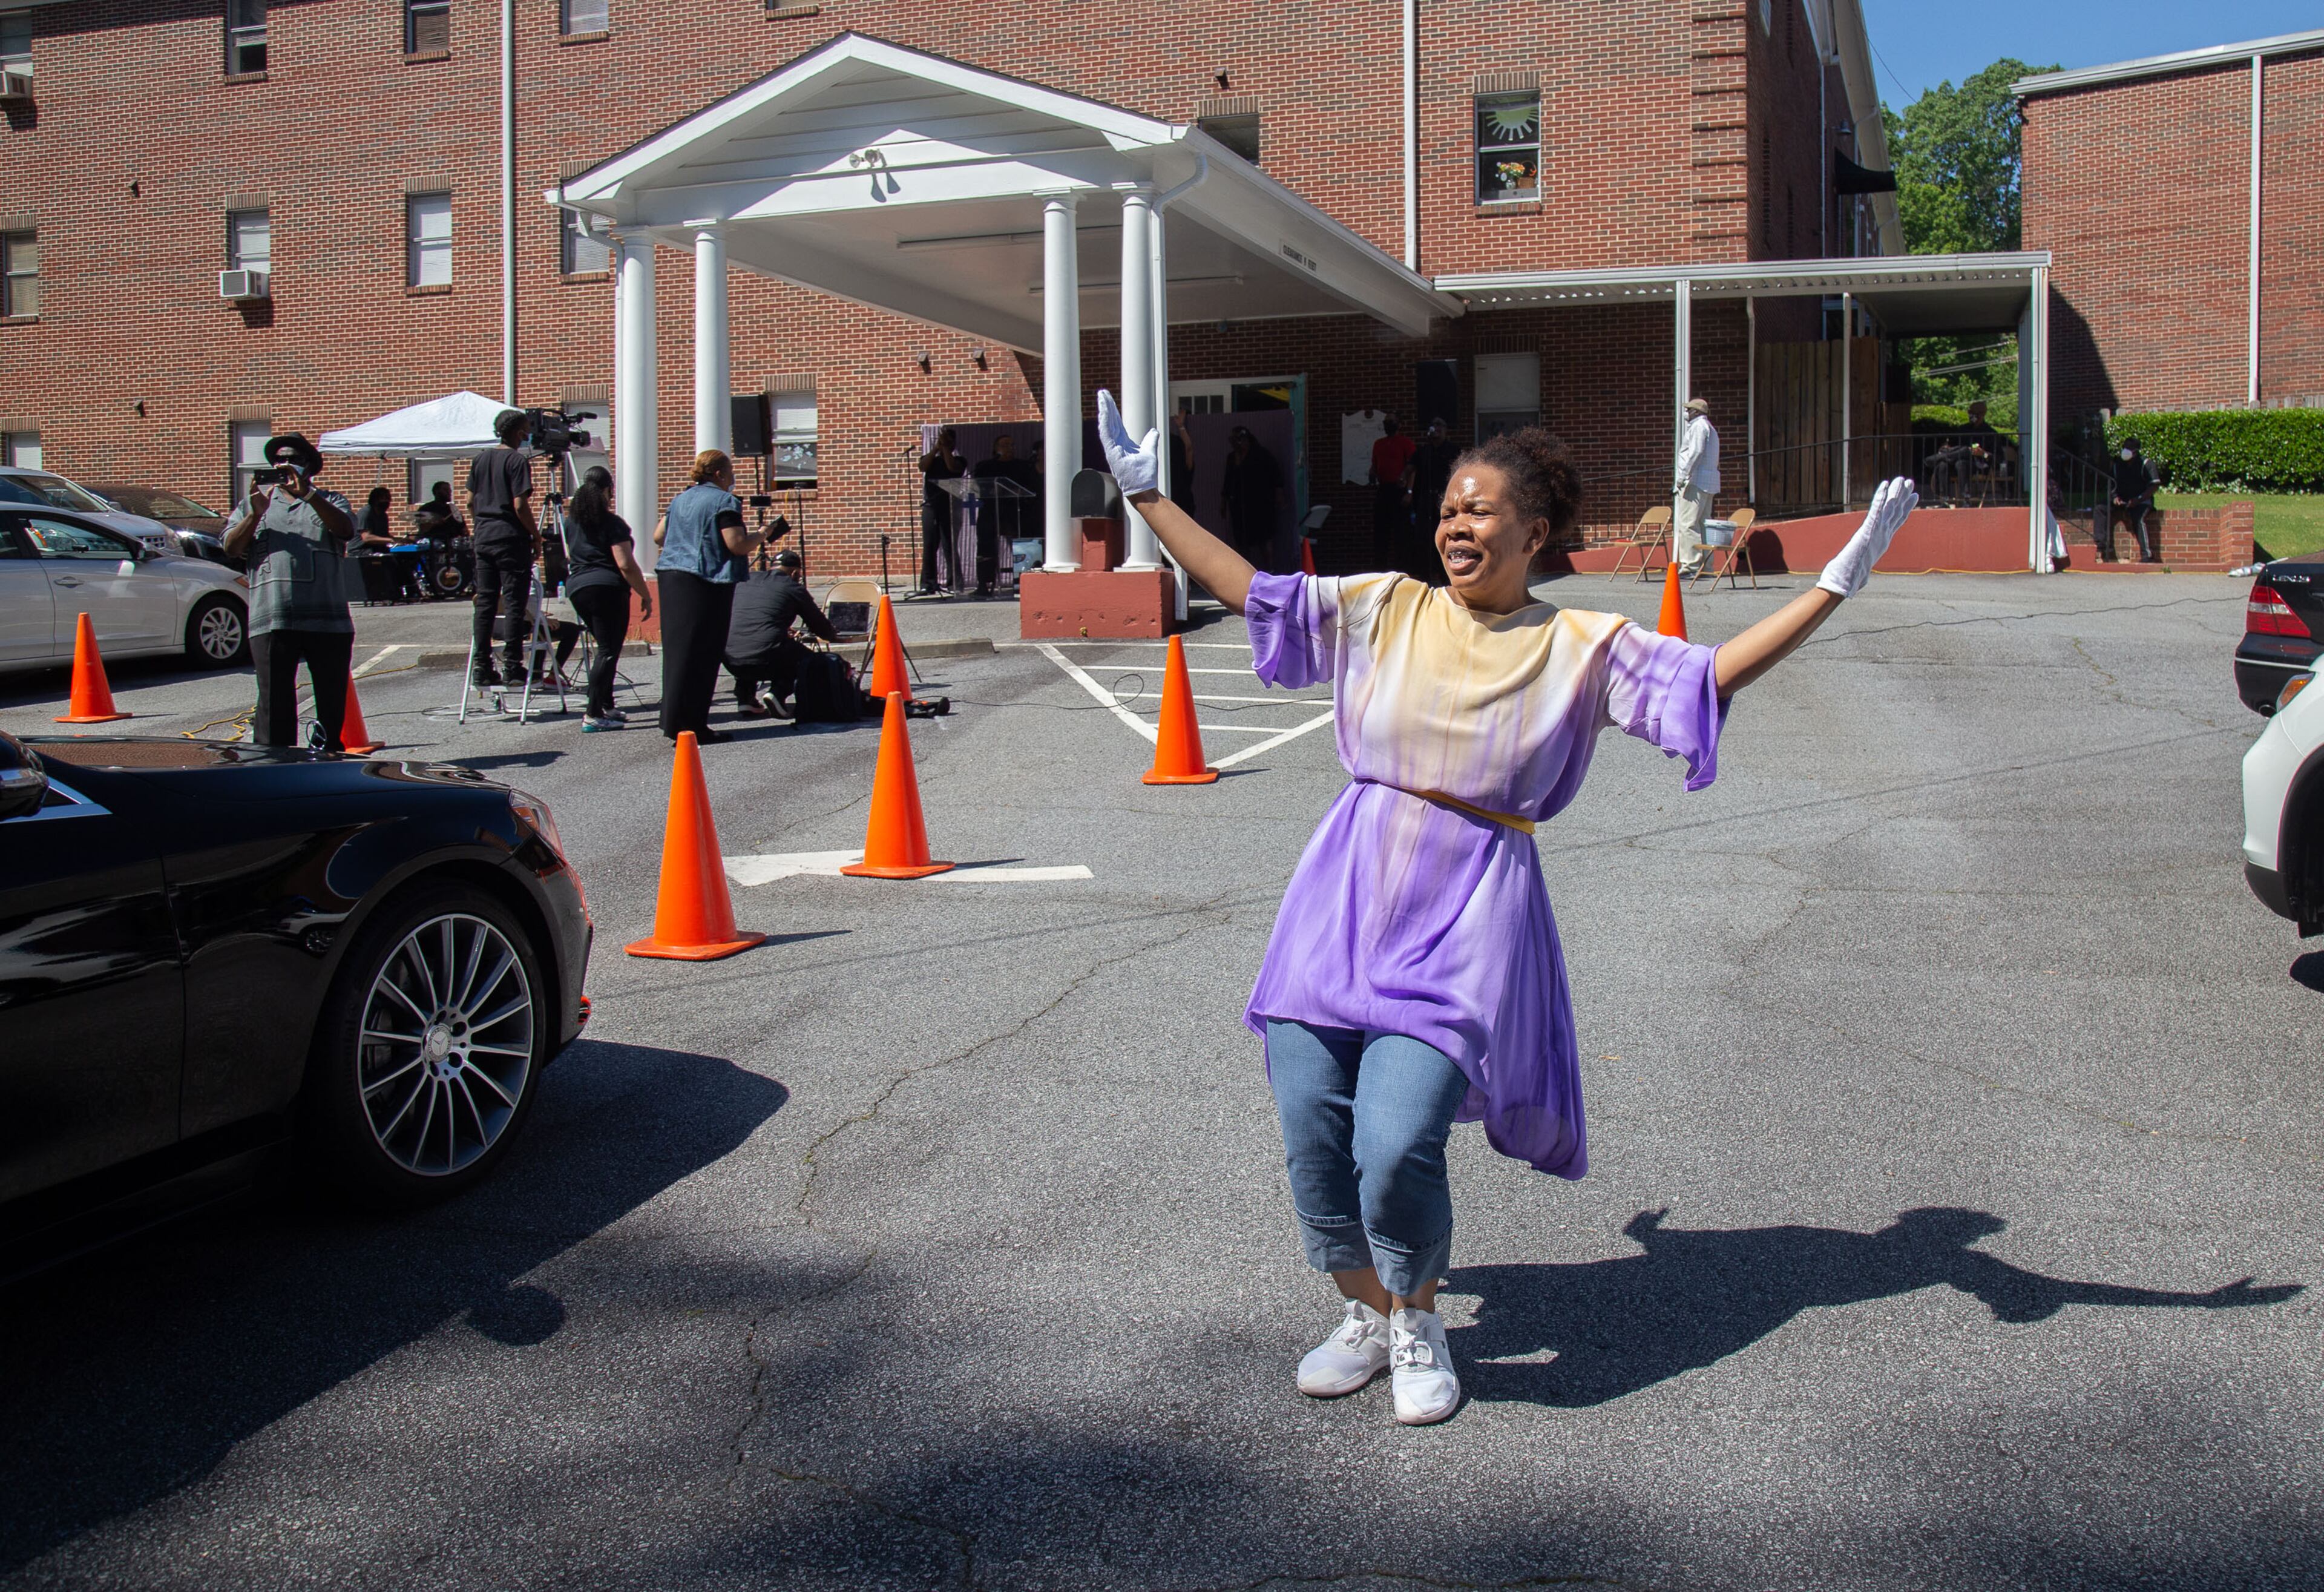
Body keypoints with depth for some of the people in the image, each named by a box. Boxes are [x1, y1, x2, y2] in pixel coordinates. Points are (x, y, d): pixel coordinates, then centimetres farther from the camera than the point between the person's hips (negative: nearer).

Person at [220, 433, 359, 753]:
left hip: (328, 620, 0)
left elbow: (346, 530, -7)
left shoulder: (329, 502, 15)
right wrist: (256, 514, -8)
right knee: (274, 702, -4)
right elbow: (231, 548, 8)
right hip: (271, 620, 0)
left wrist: (307, 494, -19)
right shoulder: (255, 503, 21)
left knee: (332, 701, 4)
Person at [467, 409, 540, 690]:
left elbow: (470, 501, 12)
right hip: (512, 539, -7)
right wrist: (536, 536, -6)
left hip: (484, 537, 7)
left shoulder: (480, 460, 11)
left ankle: (482, 669, 8)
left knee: (484, 603, 8)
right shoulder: (518, 461, -10)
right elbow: (520, 506, -15)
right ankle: (512, 667, -4)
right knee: (514, 603, -3)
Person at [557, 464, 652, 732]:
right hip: (608, 588, -8)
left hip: (576, 589, 8)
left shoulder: (571, 521, 12)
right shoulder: (612, 523, -10)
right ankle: (594, 715, -14)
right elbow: (626, 565, -14)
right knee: (609, 650, -6)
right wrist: (646, 596, -8)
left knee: (606, 647, 19)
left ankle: (606, 707, 21)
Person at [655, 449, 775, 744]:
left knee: (677, 650, 11)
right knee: (700, 654, -6)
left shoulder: (680, 500, 17)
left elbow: (658, 537, 22)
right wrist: (760, 537, 4)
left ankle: (675, 721, 15)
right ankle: (689, 726, -6)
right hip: (707, 582, -8)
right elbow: (737, 545, -14)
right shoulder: (724, 501, -7)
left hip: (671, 576, 8)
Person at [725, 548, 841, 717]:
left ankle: (744, 696, 21)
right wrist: (833, 634, 41)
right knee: (805, 658, 26)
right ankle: (778, 692, 1)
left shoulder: (743, 581, 19)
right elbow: (822, 629, 17)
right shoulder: (792, 588, 7)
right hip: (766, 661, -4)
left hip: (732, 662, 4)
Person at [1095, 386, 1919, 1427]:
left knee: (1397, 1147, -15)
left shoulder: (1585, 648, 3)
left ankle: (1419, 1326, 18)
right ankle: (1366, 1316, 29)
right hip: (1344, 903, 3)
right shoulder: (1383, 610, 8)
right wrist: (1145, 495, 13)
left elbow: (1716, 673, -1)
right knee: (1312, 1136, 0)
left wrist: (1841, 577, -6)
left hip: (1466, 921, -3)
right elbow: (1245, 592, 12)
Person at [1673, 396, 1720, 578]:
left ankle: (1691, 565, -20)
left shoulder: (1699, 426, -5)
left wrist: (1683, 475, -19)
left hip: (1696, 481, -11)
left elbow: (1696, 452, -17)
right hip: (1708, 483, 11)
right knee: (1702, 525, 9)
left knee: (1688, 524, -14)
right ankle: (1704, 566, 8)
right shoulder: (1710, 428, 26)